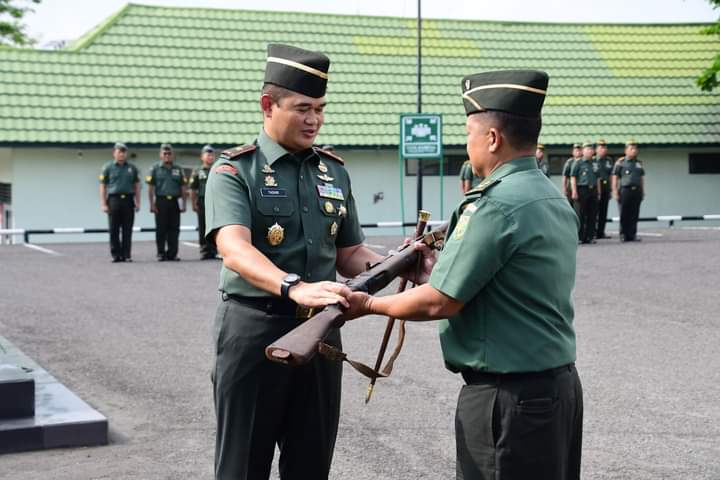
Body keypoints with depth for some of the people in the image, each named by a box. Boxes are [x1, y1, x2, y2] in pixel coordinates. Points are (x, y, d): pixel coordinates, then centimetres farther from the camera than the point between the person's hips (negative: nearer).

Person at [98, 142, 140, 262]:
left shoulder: (132, 168, 12)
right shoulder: (108, 167, 5)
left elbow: (137, 185, 14)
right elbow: (103, 186, 3)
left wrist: (137, 202, 6)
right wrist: (103, 204, -5)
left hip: (128, 200, 2)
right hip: (114, 199, -2)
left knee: (127, 230, 1)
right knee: (114, 230, 0)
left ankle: (126, 255, 5)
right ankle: (115, 255, 6)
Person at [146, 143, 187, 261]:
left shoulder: (178, 169, 14)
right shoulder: (155, 168, 6)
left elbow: (182, 188, 14)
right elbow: (150, 188, 2)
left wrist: (183, 203, 7)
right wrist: (152, 204, -5)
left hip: (175, 202, 2)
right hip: (161, 201, -2)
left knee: (174, 229, 1)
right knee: (161, 229, -1)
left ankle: (172, 253, 5)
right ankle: (161, 253, 5)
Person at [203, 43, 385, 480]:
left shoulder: (335, 172, 11)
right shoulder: (234, 171, -6)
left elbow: (350, 255, 16)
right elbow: (235, 249, -23)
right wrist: (295, 287, -40)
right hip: (253, 330, -4)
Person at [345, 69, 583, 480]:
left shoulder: (494, 206, -19)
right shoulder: (556, 199, 10)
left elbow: (439, 303, -17)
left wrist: (369, 304, -2)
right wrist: (434, 270, 16)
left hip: (510, 396, -9)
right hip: (560, 382, 9)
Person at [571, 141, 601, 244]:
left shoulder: (594, 164, 16)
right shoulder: (578, 163, -1)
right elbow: (573, 177, -5)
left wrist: (598, 192, 16)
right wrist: (574, 191, -12)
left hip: (593, 191, 5)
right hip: (582, 190, -5)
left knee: (592, 215, 5)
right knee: (581, 215, -3)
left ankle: (590, 236, 11)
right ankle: (580, 237, 2)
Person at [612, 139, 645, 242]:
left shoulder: (639, 163, 17)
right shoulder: (620, 163, 2)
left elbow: (642, 178, 21)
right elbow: (615, 178, -1)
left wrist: (643, 191, 14)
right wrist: (615, 192, -8)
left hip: (637, 191, 4)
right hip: (625, 190, -4)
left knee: (635, 215, 3)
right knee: (624, 215, -1)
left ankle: (633, 234, 8)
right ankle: (623, 235, 4)